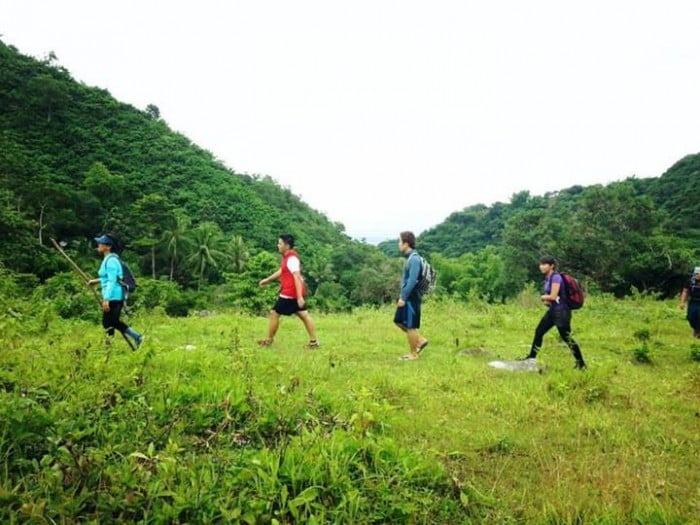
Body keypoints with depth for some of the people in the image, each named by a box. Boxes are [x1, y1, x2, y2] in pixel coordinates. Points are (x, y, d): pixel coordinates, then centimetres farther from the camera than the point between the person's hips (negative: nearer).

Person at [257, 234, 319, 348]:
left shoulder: (291, 258, -19)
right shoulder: (288, 257, 12)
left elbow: (297, 277, -25)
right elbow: (281, 271, 28)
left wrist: (299, 297, -29)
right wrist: (268, 280, 35)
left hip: (290, 293, -10)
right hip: (295, 293, 10)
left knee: (274, 313, 2)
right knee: (304, 315, 8)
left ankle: (269, 340, 16)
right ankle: (314, 341, 9)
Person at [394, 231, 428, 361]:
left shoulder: (414, 259, -19)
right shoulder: (409, 258, 11)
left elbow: (412, 281, -24)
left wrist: (403, 297, -22)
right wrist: (402, 296, 19)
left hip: (411, 298, -10)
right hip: (406, 297, 10)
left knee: (410, 326, 0)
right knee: (399, 321, 16)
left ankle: (413, 354, 13)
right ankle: (420, 340, 23)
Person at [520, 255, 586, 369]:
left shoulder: (556, 277, -17)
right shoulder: (548, 278, 11)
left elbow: (553, 296, -21)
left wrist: (543, 297, -2)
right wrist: (545, 300, 0)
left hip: (561, 312, -10)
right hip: (552, 311, 10)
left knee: (567, 338, -3)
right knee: (539, 332, 11)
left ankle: (581, 363, 9)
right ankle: (531, 357, 21)